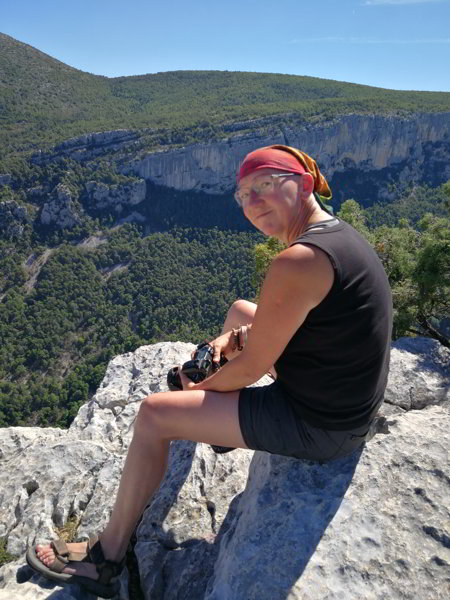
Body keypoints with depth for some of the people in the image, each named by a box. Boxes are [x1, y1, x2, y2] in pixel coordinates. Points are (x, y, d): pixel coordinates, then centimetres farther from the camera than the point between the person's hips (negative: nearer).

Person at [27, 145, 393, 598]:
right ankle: (211, 415, 49)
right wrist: (236, 336, 0)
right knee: (239, 310, 26)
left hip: (315, 425, -10)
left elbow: (252, 366, -22)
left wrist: (199, 388, -1)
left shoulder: (298, 261, -28)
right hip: (347, 404, 10)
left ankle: (106, 558, 15)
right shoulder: (338, 233, 4)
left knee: (154, 415, -7)